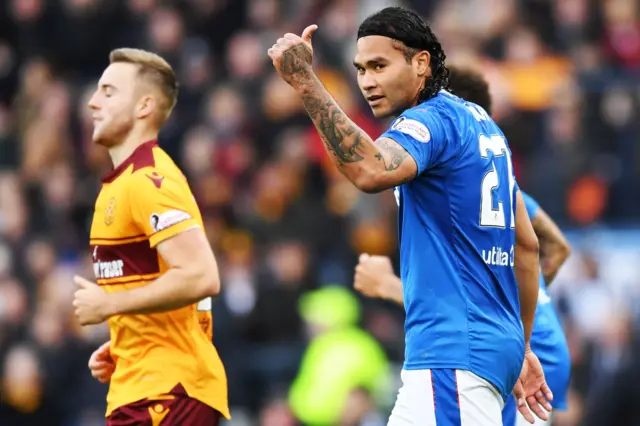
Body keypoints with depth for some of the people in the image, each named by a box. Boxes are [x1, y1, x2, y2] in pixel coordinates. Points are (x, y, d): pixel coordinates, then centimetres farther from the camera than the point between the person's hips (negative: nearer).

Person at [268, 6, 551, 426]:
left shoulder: (432, 120, -11)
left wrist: (304, 79, -34)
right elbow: (526, 244, 23)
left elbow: (371, 171, -33)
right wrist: (521, 347, 29)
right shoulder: (482, 124, 18)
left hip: (454, 353, -10)